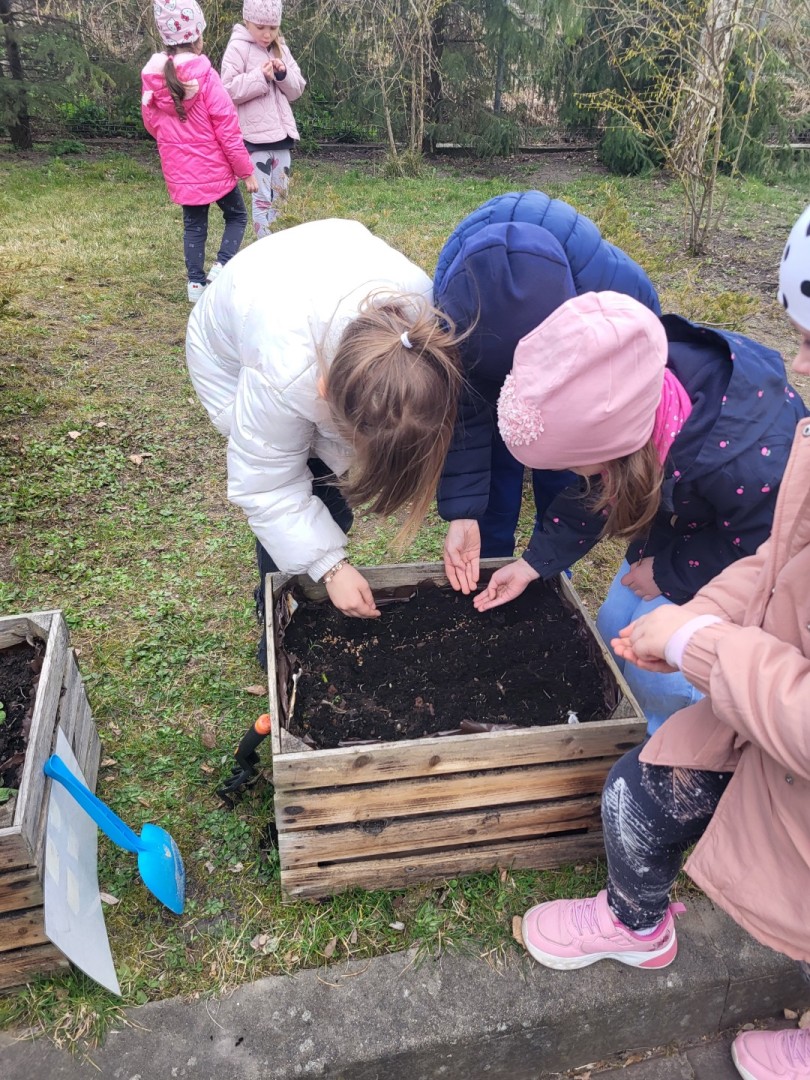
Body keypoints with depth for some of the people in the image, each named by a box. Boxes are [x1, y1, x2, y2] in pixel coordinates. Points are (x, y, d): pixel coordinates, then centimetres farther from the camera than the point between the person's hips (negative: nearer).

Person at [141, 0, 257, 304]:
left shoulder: (152, 77, -1)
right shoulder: (205, 75, -16)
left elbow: (151, 123, 11)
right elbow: (227, 128, -15)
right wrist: (246, 170, -7)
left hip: (179, 170, 5)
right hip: (214, 166, -5)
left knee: (193, 225, 17)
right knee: (236, 216, 15)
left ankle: (196, 281, 15)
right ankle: (222, 264, -3)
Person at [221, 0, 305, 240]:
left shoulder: (280, 48, 13)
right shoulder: (238, 48, -5)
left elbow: (297, 89, 11)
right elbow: (228, 90, -14)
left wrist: (283, 74, -8)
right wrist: (260, 77, -21)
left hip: (280, 132, 7)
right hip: (255, 134, -7)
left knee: (280, 193, 12)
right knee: (262, 196, -7)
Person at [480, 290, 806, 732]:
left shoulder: (747, 464, -45)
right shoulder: (624, 399, -26)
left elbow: (756, 552, -24)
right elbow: (597, 491, -8)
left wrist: (667, 574, -17)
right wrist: (534, 562, -7)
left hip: (755, 550, -6)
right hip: (687, 522, 6)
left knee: (659, 666, -10)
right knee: (616, 628, 8)